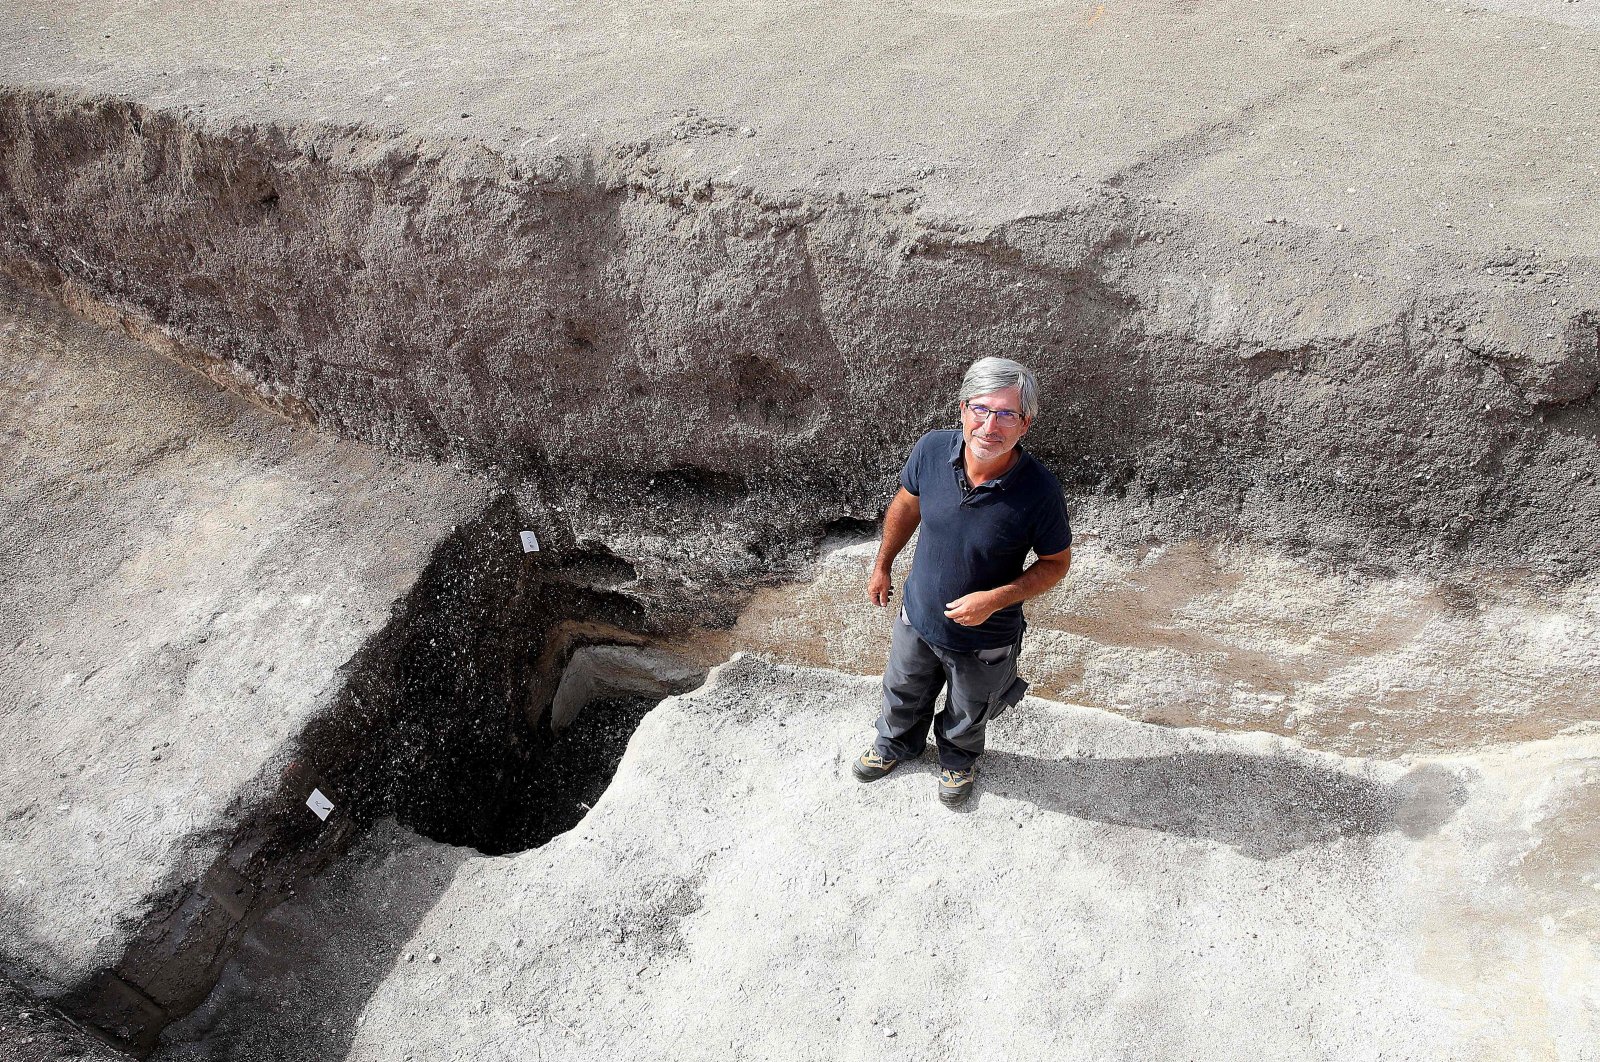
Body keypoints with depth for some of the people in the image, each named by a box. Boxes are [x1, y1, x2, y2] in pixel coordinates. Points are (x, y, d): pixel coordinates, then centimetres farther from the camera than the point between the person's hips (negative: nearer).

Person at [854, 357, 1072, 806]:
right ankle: (898, 741, 65)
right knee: (903, 693, 31)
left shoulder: (1039, 491, -31)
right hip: (917, 616, 3)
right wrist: (882, 566, 9)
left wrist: (995, 599, -27)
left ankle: (959, 759, 62)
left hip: (983, 639, -2)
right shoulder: (931, 450, -23)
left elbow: (1056, 562, -14)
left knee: (967, 715, 28)